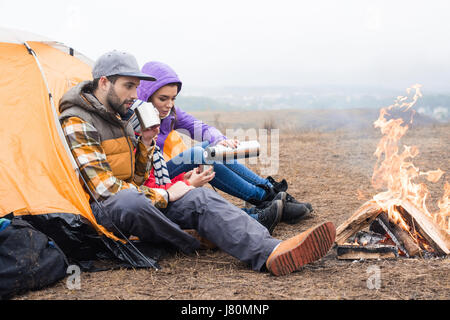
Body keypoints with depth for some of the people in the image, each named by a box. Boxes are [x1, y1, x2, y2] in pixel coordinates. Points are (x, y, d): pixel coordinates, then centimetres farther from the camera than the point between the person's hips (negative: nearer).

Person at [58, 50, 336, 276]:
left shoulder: (118, 119, 16)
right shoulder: (77, 125, -14)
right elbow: (106, 190, -21)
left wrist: (144, 143, 0)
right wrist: (165, 196, -15)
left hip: (136, 201, 8)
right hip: (103, 211, -8)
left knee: (202, 198, -16)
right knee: (129, 201, -43)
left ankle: (269, 252, -37)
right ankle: (190, 246, -16)